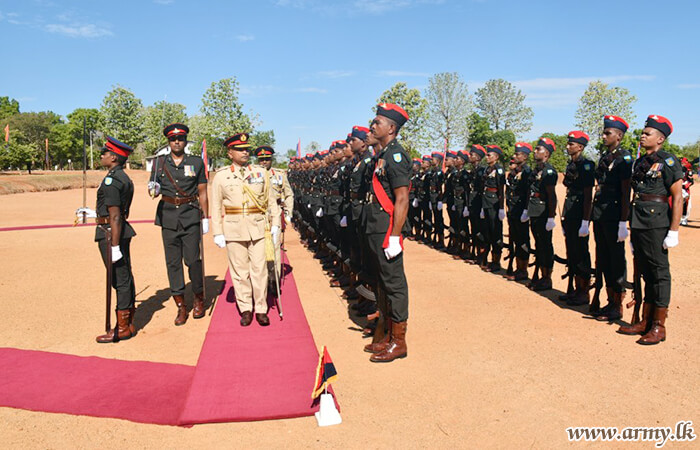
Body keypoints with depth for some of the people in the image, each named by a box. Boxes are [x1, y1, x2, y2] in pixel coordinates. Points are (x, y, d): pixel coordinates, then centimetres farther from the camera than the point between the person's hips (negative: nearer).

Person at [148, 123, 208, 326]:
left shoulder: (196, 163, 4)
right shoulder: (159, 163, 8)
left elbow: (202, 193, 6)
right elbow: (153, 191, 11)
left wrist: (205, 218, 2)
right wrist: (154, 190, -13)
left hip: (191, 218, -2)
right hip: (168, 218, 2)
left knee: (193, 260, -3)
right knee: (173, 262, 3)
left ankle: (199, 298, 20)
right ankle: (181, 306, 12)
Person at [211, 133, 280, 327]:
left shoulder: (261, 172, 6)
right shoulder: (221, 176, 3)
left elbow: (271, 200, 8)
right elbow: (216, 207, 3)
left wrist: (275, 224, 1)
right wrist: (218, 233, -1)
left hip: (259, 227, 1)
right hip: (234, 229, 0)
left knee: (260, 269, 2)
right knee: (239, 270, 5)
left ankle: (261, 309, 12)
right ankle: (245, 309, 17)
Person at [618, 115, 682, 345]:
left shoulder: (668, 162, -6)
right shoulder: (639, 163, 16)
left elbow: (677, 198, -10)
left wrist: (673, 231, -16)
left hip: (657, 225, -7)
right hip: (638, 224, 7)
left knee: (659, 272, -1)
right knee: (645, 272, 12)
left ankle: (659, 327, 7)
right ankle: (645, 321, 21)